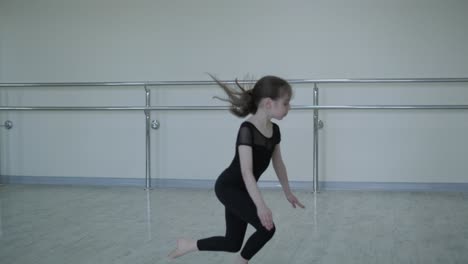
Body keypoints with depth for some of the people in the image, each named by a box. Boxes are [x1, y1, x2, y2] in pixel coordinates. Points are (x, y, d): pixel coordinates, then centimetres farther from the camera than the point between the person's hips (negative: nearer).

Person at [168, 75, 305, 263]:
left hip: (242, 190, 9)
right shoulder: (247, 129, -25)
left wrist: (288, 192, 23)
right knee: (267, 227, -18)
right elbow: (247, 171, -31)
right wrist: (260, 205, -39)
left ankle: (188, 245, 26)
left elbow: (278, 163, 15)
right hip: (228, 187, -9)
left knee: (233, 243, 12)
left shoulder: (274, 130, 0)